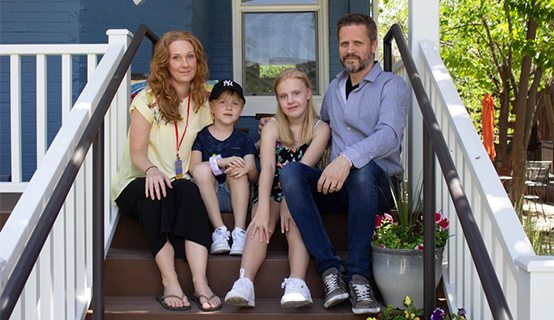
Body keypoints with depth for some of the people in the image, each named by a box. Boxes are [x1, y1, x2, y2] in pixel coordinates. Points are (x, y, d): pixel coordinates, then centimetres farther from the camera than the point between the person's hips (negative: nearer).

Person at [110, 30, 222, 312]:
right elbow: (137, 152, -9)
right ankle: (170, 283, -39)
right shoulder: (148, 99, -2)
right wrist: (151, 169, -31)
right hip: (136, 184, -2)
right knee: (157, 192, -37)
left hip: (180, 184, 3)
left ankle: (200, 283, -42)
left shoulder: (202, 102, 10)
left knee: (190, 192, -33)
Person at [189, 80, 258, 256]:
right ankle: (219, 231, -30)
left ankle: (240, 231, -32)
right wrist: (220, 162, -29)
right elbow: (193, 167, -11)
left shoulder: (243, 139, 10)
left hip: (235, 197, 1)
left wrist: (248, 168, -26)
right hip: (208, 196, -1)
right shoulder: (201, 136, 6)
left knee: (238, 168, -26)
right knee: (202, 169, -28)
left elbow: (254, 177, -1)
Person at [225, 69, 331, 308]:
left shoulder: (321, 129, -1)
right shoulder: (272, 128, 1)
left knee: (295, 221, -32)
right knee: (261, 224, -29)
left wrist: (288, 202, -30)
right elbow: (267, 169, -16)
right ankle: (245, 283, -45)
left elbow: (303, 168, -16)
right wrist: (263, 208, -32)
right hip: (272, 191, 1)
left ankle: (296, 284, -48)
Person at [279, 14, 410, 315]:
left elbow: (389, 134, -19)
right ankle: (330, 269, -31)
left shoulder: (391, 86, 1)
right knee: (290, 171, -24)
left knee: (362, 168, -39)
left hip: (377, 185, -5)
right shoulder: (334, 88, 21)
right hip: (335, 187, 5)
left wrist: (348, 158, -36)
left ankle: (358, 275, -34)